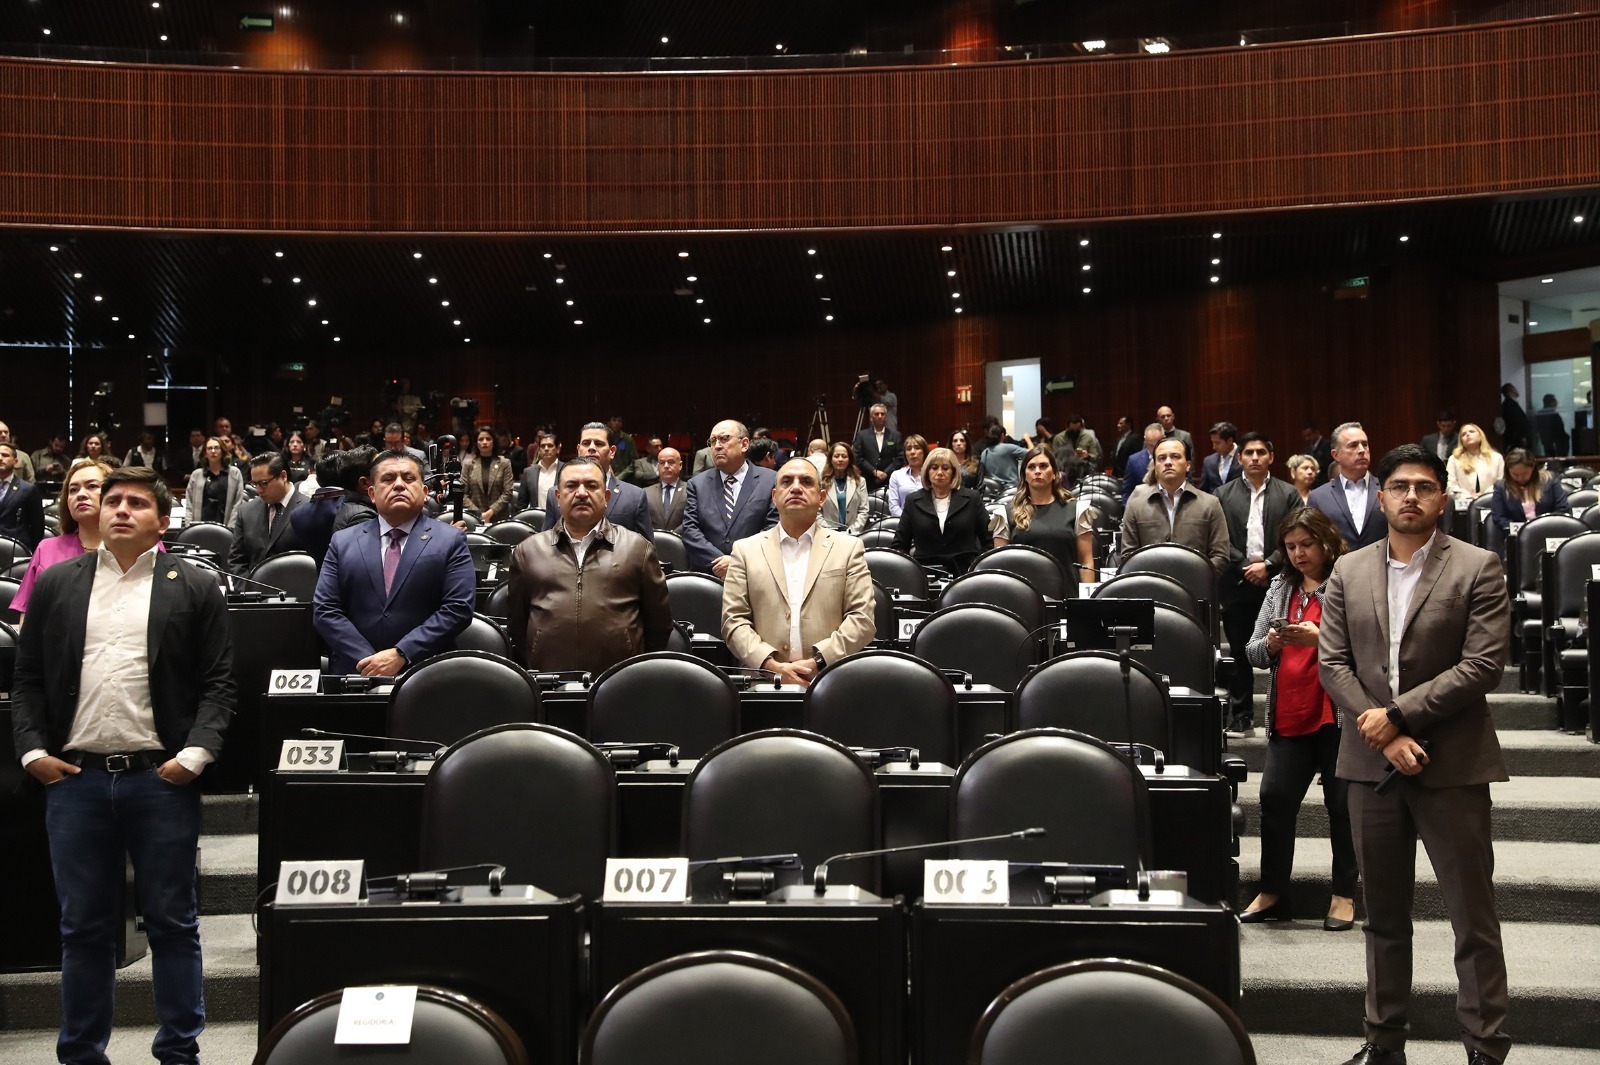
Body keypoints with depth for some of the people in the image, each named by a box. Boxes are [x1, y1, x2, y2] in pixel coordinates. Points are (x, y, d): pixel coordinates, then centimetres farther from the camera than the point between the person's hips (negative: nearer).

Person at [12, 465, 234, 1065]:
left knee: (172, 923, 6)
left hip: (160, 777, -2)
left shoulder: (195, 591, 3)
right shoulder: (55, 585, 10)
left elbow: (218, 683, 1)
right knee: (83, 925, 10)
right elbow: (27, 679, 11)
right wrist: (32, 750, -1)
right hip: (74, 777, 2)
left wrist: (195, 754, -10)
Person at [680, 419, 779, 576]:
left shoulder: (771, 481, 4)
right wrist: (717, 562, -11)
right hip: (706, 576, 2)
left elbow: (773, 529, -4)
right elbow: (689, 530, 3)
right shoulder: (697, 484, 10)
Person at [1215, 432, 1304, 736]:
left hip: (1277, 584, -1)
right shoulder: (1224, 495, 7)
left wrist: (1268, 565, -11)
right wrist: (1246, 567, -8)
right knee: (1240, 654, 6)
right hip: (1237, 586, 1)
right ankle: (1241, 718, 13)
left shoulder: (1288, 494, 6)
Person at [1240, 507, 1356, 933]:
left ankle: (1344, 896, 14)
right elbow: (1253, 652, 14)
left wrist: (1319, 638, -23)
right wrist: (1271, 644, -8)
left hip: (1339, 714, -5)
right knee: (1275, 798, 0)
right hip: (1289, 716, 5)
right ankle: (1272, 894, 11)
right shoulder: (1280, 589, 15)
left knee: (1342, 804, 3)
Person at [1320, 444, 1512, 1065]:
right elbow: (1332, 663, 2)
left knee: (1473, 916, 1)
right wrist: (1384, 736, -10)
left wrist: (1399, 714, -14)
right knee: (1383, 914, 13)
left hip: (1452, 763, -3)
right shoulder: (1348, 572, 8)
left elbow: (1484, 664, -11)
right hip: (1371, 762, 4)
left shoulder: (1478, 569, -2)